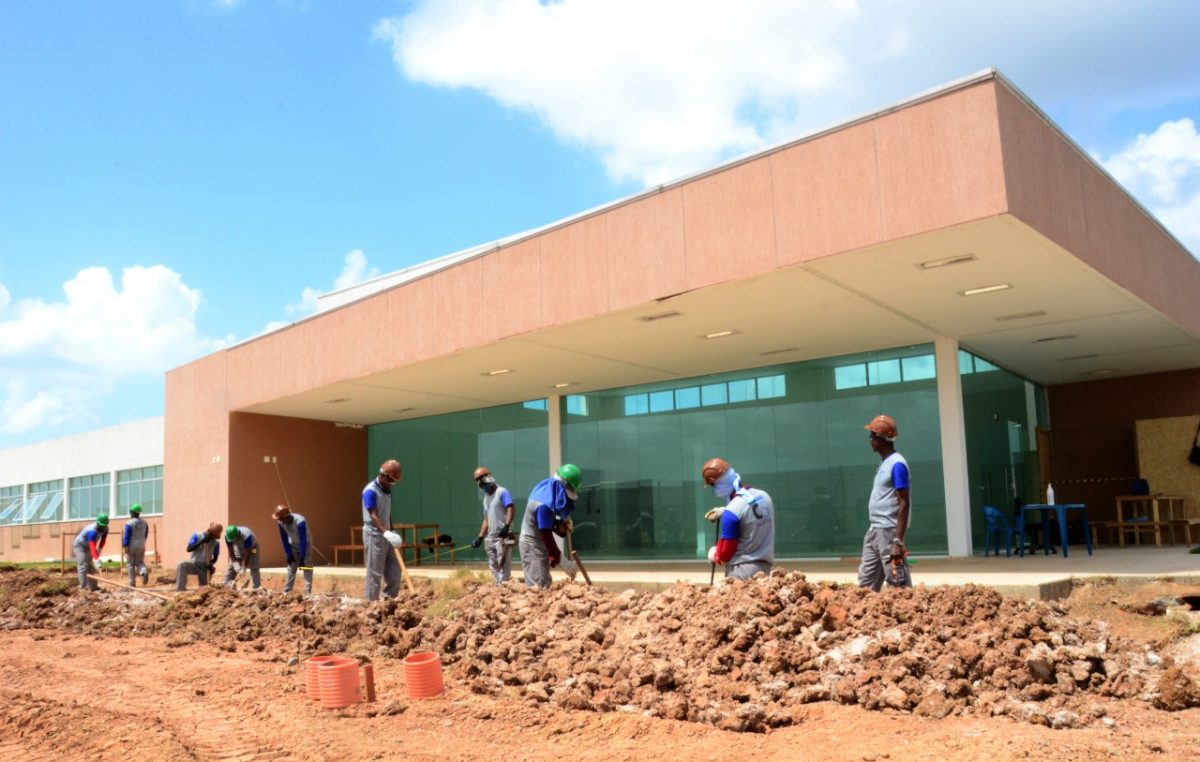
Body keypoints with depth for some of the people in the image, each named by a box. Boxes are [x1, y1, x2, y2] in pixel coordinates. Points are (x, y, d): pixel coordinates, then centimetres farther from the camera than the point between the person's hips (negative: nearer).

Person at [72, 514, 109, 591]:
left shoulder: (105, 529, -15)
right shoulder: (92, 531, -40)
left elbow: (103, 539, 3)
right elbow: (93, 548, -48)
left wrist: (99, 551, -8)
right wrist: (96, 561, -56)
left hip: (88, 546, 8)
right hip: (80, 545, -8)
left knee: (92, 567, 9)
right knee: (83, 567, -16)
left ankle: (93, 587, 13)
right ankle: (83, 588, -17)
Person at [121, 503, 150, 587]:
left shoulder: (129, 523, -13)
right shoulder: (144, 523, 5)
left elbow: (126, 536, -17)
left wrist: (125, 546, -15)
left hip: (131, 546, -4)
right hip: (141, 546, 4)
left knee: (131, 564, 7)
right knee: (139, 562, 11)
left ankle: (132, 583, 9)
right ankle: (144, 572, -21)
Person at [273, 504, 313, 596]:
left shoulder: (300, 522, -36)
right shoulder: (281, 522, -19)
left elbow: (303, 541, -33)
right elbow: (284, 538, -8)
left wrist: (302, 558, -33)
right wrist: (288, 554, -9)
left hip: (305, 545, -5)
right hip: (293, 545, 5)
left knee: (307, 569, -12)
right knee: (291, 568, 5)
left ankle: (308, 593, -16)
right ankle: (286, 592, 10)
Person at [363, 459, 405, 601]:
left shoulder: (387, 490, 11)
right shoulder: (370, 491, -16)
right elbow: (373, 516, -26)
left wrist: (391, 533, 21)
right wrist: (386, 532, -39)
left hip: (386, 536, 9)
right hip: (374, 535, -8)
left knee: (394, 571, 8)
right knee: (375, 573, -3)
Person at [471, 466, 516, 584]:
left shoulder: (502, 492, -6)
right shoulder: (486, 497, 19)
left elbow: (511, 509, -19)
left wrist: (507, 525, -32)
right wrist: (480, 537, 17)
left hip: (503, 537, -9)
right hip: (491, 538, 9)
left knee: (503, 566, -10)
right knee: (494, 567, 10)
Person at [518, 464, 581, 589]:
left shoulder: (548, 494, 1)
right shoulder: (543, 504, -27)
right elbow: (547, 535, -26)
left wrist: (561, 525, -7)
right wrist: (563, 563, -23)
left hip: (539, 544, 10)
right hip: (533, 546, -10)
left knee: (545, 584, 13)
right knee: (538, 587, -10)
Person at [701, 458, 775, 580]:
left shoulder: (732, 511, -19)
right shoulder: (763, 496, 3)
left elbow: (724, 554, -11)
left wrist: (713, 554, 10)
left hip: (741, 571, -8)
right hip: (765, 566, 8)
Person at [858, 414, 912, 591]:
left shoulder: (897, 464, -15)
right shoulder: (884, 462, 13)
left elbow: (904, 504, -19)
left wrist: (898, 541, -23)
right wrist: (874, 529, 19)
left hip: (889, 532, -10)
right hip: (874, 530, 10)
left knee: (898, 585, -4)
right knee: (866, 582, 13)